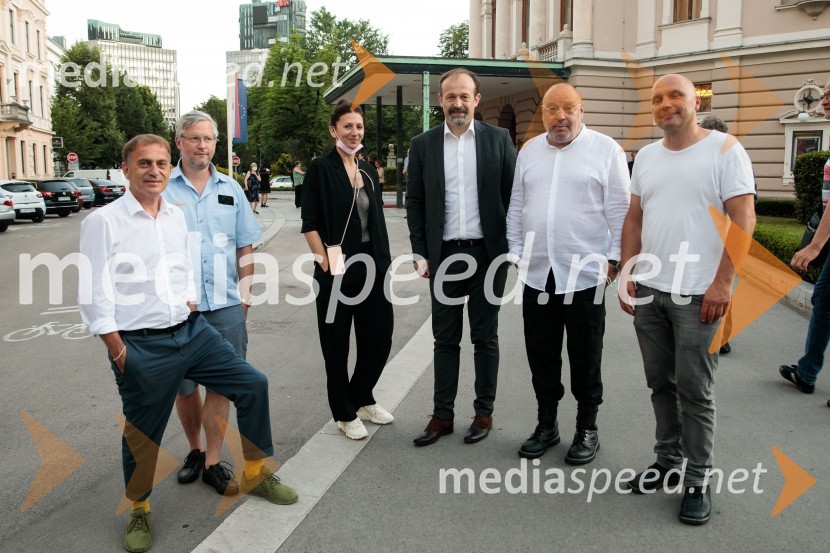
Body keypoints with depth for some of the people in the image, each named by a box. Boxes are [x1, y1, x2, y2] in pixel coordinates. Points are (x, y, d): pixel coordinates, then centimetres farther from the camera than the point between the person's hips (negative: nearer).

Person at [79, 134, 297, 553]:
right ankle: (139, 510, 34)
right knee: (142, 434, 7)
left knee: (252, 384, 2)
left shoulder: (176, 216, 8)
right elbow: (93, 296, -10)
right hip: (140, 346, -5)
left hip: (192, 331, 5)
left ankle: (256, 474, 22)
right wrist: (119, 353, -11)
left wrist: (190, 315, 9)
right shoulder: (103, 222, -9)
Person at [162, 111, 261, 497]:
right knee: (183, 385, 11)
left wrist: (245, 293, 7)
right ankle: (194, 450, 32)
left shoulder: (230, 189, 9)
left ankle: (213, 463, 15)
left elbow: (245, 247, 13)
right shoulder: (160, 189, 0)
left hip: (225, 305, 2)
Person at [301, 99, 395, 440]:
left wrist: (385, 262, 10)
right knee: (337, 344, 7)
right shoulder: (320, 169, -5)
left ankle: (361, 398, 34)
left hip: (373, 268, 6)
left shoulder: (368, 172, 13)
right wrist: (325, 262, -16)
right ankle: (345, 414, 24)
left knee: (379, 339, 10)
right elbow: (310, 224, -9)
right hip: (337, 271, -6)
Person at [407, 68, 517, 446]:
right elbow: (414, 202, 6)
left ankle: (484, 413, 21)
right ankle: (442, 415, 18)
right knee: (445, 339, 9)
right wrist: (420, 253, 0)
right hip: (443, 255, 2)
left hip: (488, 254, -1)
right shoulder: (423, 144, 5)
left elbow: (513, 196, 2)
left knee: (485, 338, 9)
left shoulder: (498, 139, 1)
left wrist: (514, 247, -3)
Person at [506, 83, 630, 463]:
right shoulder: (529, 152, 11)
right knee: (541, 355, 12)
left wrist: (614, 257, -6)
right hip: (537, 273, 4)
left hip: (585, 273, -4)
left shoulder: (605, 150, -2)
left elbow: (619, 210, -3)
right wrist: (515, 253, 10)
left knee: (585, 357, 8)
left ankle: (587, 429, 24)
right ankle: (546, 424, 28)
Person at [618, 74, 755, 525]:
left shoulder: (725, 149, -4)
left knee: (694, 391, 2)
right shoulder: (646, 156, 12)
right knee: (661, 383, 14)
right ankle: (668, 461, 29)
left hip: (697, 294, -5)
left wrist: (723, 283, -16)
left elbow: (743, 220, -10)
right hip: (648, 291, 5)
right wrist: (626, 273, 6)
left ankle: (698, 479, 17)